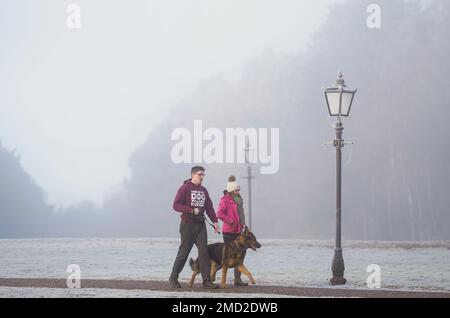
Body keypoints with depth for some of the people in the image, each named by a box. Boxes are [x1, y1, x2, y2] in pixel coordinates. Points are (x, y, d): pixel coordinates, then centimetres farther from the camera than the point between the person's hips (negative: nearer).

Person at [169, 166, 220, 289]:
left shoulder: (203, 190, 15)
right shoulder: (185, 188, -5)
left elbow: (209, 207, 18)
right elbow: (176, 205, -11)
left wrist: (214, 221, 5)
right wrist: (191, 211, -18)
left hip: (201, 224, 6)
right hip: (188, 224, -6)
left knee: (204, 252, -3)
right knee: (184, 252, -1)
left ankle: (207, 280, -5)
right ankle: (173, 278, 12)